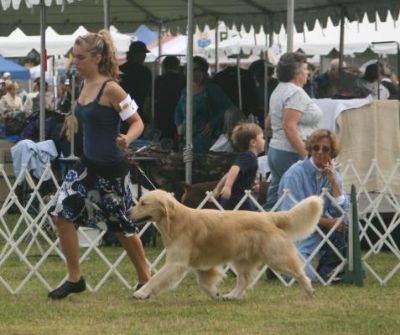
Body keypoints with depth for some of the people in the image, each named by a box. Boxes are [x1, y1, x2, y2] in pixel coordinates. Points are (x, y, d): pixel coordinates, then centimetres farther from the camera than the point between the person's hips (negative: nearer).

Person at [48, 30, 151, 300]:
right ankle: (75, 278, 6)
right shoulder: (85, 86, 5)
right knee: (63, 214, -4)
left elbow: (137, 122, -15)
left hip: (111, 169, -7)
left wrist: (126, 140, -34)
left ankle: (145, 279, 25)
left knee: (121, 225, 6)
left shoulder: (110, 89, -17)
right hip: (88, 165, 7)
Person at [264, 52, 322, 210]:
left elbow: (268, 123, 27)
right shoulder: (296, 93, -14)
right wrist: (306, 155, -24)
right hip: (292, 154, -10)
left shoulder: (279, 90, 17)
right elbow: (289, 127, -23)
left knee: (274, 201, 8)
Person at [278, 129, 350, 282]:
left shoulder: (334, 176, 6)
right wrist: (326, 222, -17)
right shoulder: (296, 173, -11)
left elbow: (342, 211, -6)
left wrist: (333, 181, -13)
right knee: (307, 277, -28)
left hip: (319, 232, 6)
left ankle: (327, 271, -4)